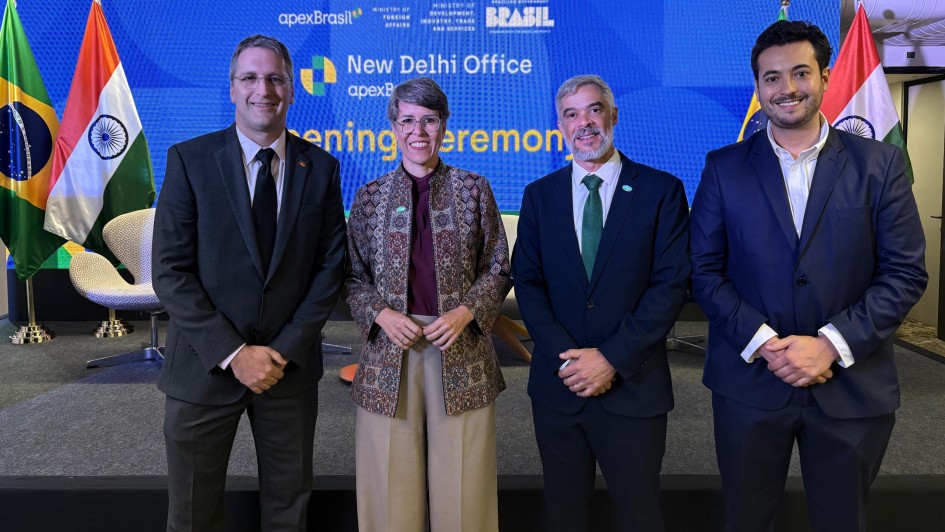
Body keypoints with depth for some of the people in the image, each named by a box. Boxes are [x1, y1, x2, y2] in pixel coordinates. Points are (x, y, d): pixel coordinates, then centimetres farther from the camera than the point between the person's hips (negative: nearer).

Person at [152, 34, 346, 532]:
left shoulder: (321, 168, 1)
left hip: (290, 366, 2)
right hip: (205, 367, -1)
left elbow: (330, 266, 0)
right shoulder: (189, 159, -4)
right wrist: (232, 353, -14)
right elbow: (170, 271, -8)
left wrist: (285, 350, -9)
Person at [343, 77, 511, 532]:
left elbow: (498, 269, 6)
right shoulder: (370, 196, 7)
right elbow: (353, 276, 9)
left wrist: (466, 312, -10)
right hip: (390, 353, 1)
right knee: (392, 487, 6)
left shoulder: (473, 189, 5)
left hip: (461, 352, 0)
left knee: (462, 483, 6)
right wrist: (381, 314, -9)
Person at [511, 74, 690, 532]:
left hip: (633, 386, -2)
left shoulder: (661, 191, -2)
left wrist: (612, 358, -14)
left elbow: (671, 285, -8)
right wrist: (567, 358, -11)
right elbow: (527, 283, 1)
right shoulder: (539, 195, 6)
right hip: (558, 386, 2)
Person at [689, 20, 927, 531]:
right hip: (750, 383, 0)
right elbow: (705, 271, -2)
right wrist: (764, 343, -13)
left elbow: (906, 272, -2)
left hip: (852, 388, 1)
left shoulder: (879, 163, 1)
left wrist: (830, 344, -14)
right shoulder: (724, 167, 1)